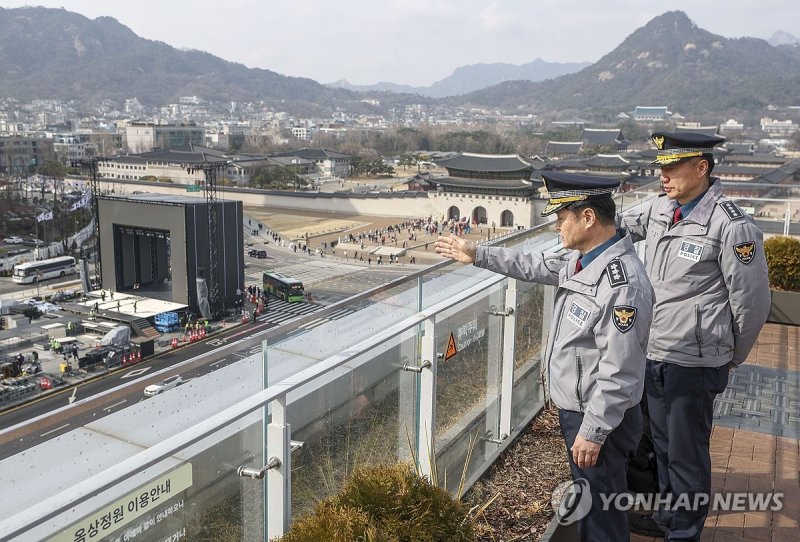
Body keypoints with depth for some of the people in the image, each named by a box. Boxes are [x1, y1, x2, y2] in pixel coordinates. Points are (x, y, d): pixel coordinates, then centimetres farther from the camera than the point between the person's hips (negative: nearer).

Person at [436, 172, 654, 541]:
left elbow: (620, 370, -27)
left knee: (600, 509, 7)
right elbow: (534, 266, 20)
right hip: (575, 408, 9)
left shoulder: (623, 281, -28)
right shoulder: (581, 259, 1)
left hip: (599, 416, -9)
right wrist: (477, 255, 21)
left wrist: (593, 432, -22)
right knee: (589, 498, 25)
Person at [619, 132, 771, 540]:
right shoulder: (659, 209, 2)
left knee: (686, 455, 8)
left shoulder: (732, 227, -17)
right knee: (661, 445, 22)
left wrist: (732, 357, 3)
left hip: (692, 364, -7)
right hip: (652, 354, 7)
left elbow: (751, 303, -9)